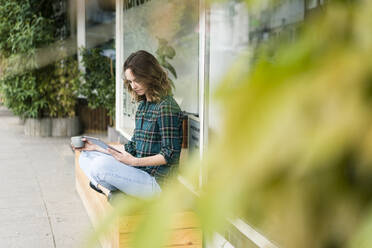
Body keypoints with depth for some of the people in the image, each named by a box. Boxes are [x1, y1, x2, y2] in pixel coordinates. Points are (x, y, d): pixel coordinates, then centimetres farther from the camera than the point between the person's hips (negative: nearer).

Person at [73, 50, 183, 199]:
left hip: (155, 180, -10)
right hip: (138, 170, 10)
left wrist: (134, 161, -26)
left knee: (101, 165, -30)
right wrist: (97, 147, 14)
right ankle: (107, 190, -14)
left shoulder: (166, 106, -14)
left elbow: (170, 155, -17)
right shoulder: (143, 105, 14)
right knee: (86, 156, 8)